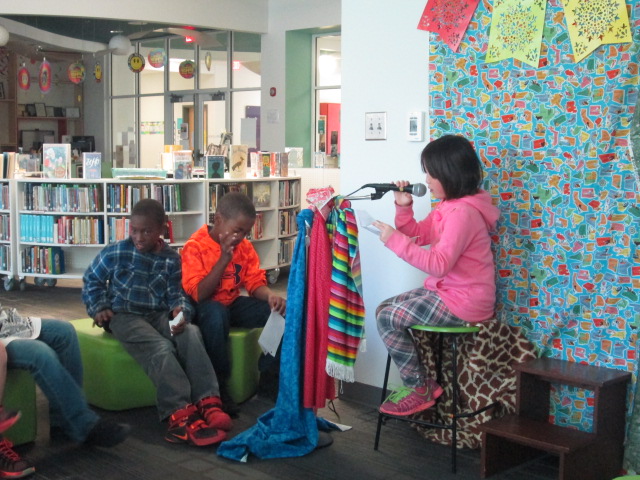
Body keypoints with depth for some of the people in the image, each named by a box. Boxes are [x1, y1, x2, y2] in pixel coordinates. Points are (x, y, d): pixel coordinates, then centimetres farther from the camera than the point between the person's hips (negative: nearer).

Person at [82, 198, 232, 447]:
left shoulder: (171, 259, 8)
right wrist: (99, 308, 2)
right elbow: (91, 280, 15)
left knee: (191, 333, -30)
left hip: (159, 315, 3)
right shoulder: (116, 252, 3)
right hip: (124, 316, -3)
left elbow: (176, 294, 9)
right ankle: (179, 413, -48)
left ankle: (207, 401, -36)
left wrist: (181, 310, -14)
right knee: (161, 348, -34)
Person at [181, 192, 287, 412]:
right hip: (205, 308, -6)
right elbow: (199, 294, -23)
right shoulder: (195, 247, -16)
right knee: (216, 314, -41)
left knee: (279, 311, -16)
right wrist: (224, 258, -29)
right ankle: (217, 385, -25)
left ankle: (268, 378, -5)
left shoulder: (245, 247, 0)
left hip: (234, 304, 6)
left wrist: (270, 296, -24)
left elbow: (255, 282, 0)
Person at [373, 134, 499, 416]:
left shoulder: (462, 212, -24)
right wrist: (403, 207, 1)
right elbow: (419, 234, 18)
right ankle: (416, 381, 13)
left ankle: (419, 389, 1)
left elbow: (438, 264, -30)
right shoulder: (449, 206, 9)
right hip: (446, 290, 11)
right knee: (385, 309, 9)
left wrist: (395, 240, -28)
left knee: (387, 319, -12)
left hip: (463, 301, -11)